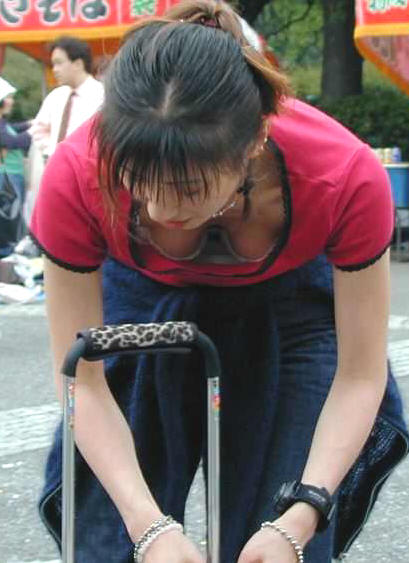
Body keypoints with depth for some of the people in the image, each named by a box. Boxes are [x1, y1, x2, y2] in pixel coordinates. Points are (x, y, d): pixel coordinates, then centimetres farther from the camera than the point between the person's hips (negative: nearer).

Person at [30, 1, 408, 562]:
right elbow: (83, 380, -24)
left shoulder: (347, 175, -36)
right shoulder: (78, 179, -35)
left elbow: (359, 376, -23)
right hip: (144, 304, 1)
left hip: (289, 307, 0)